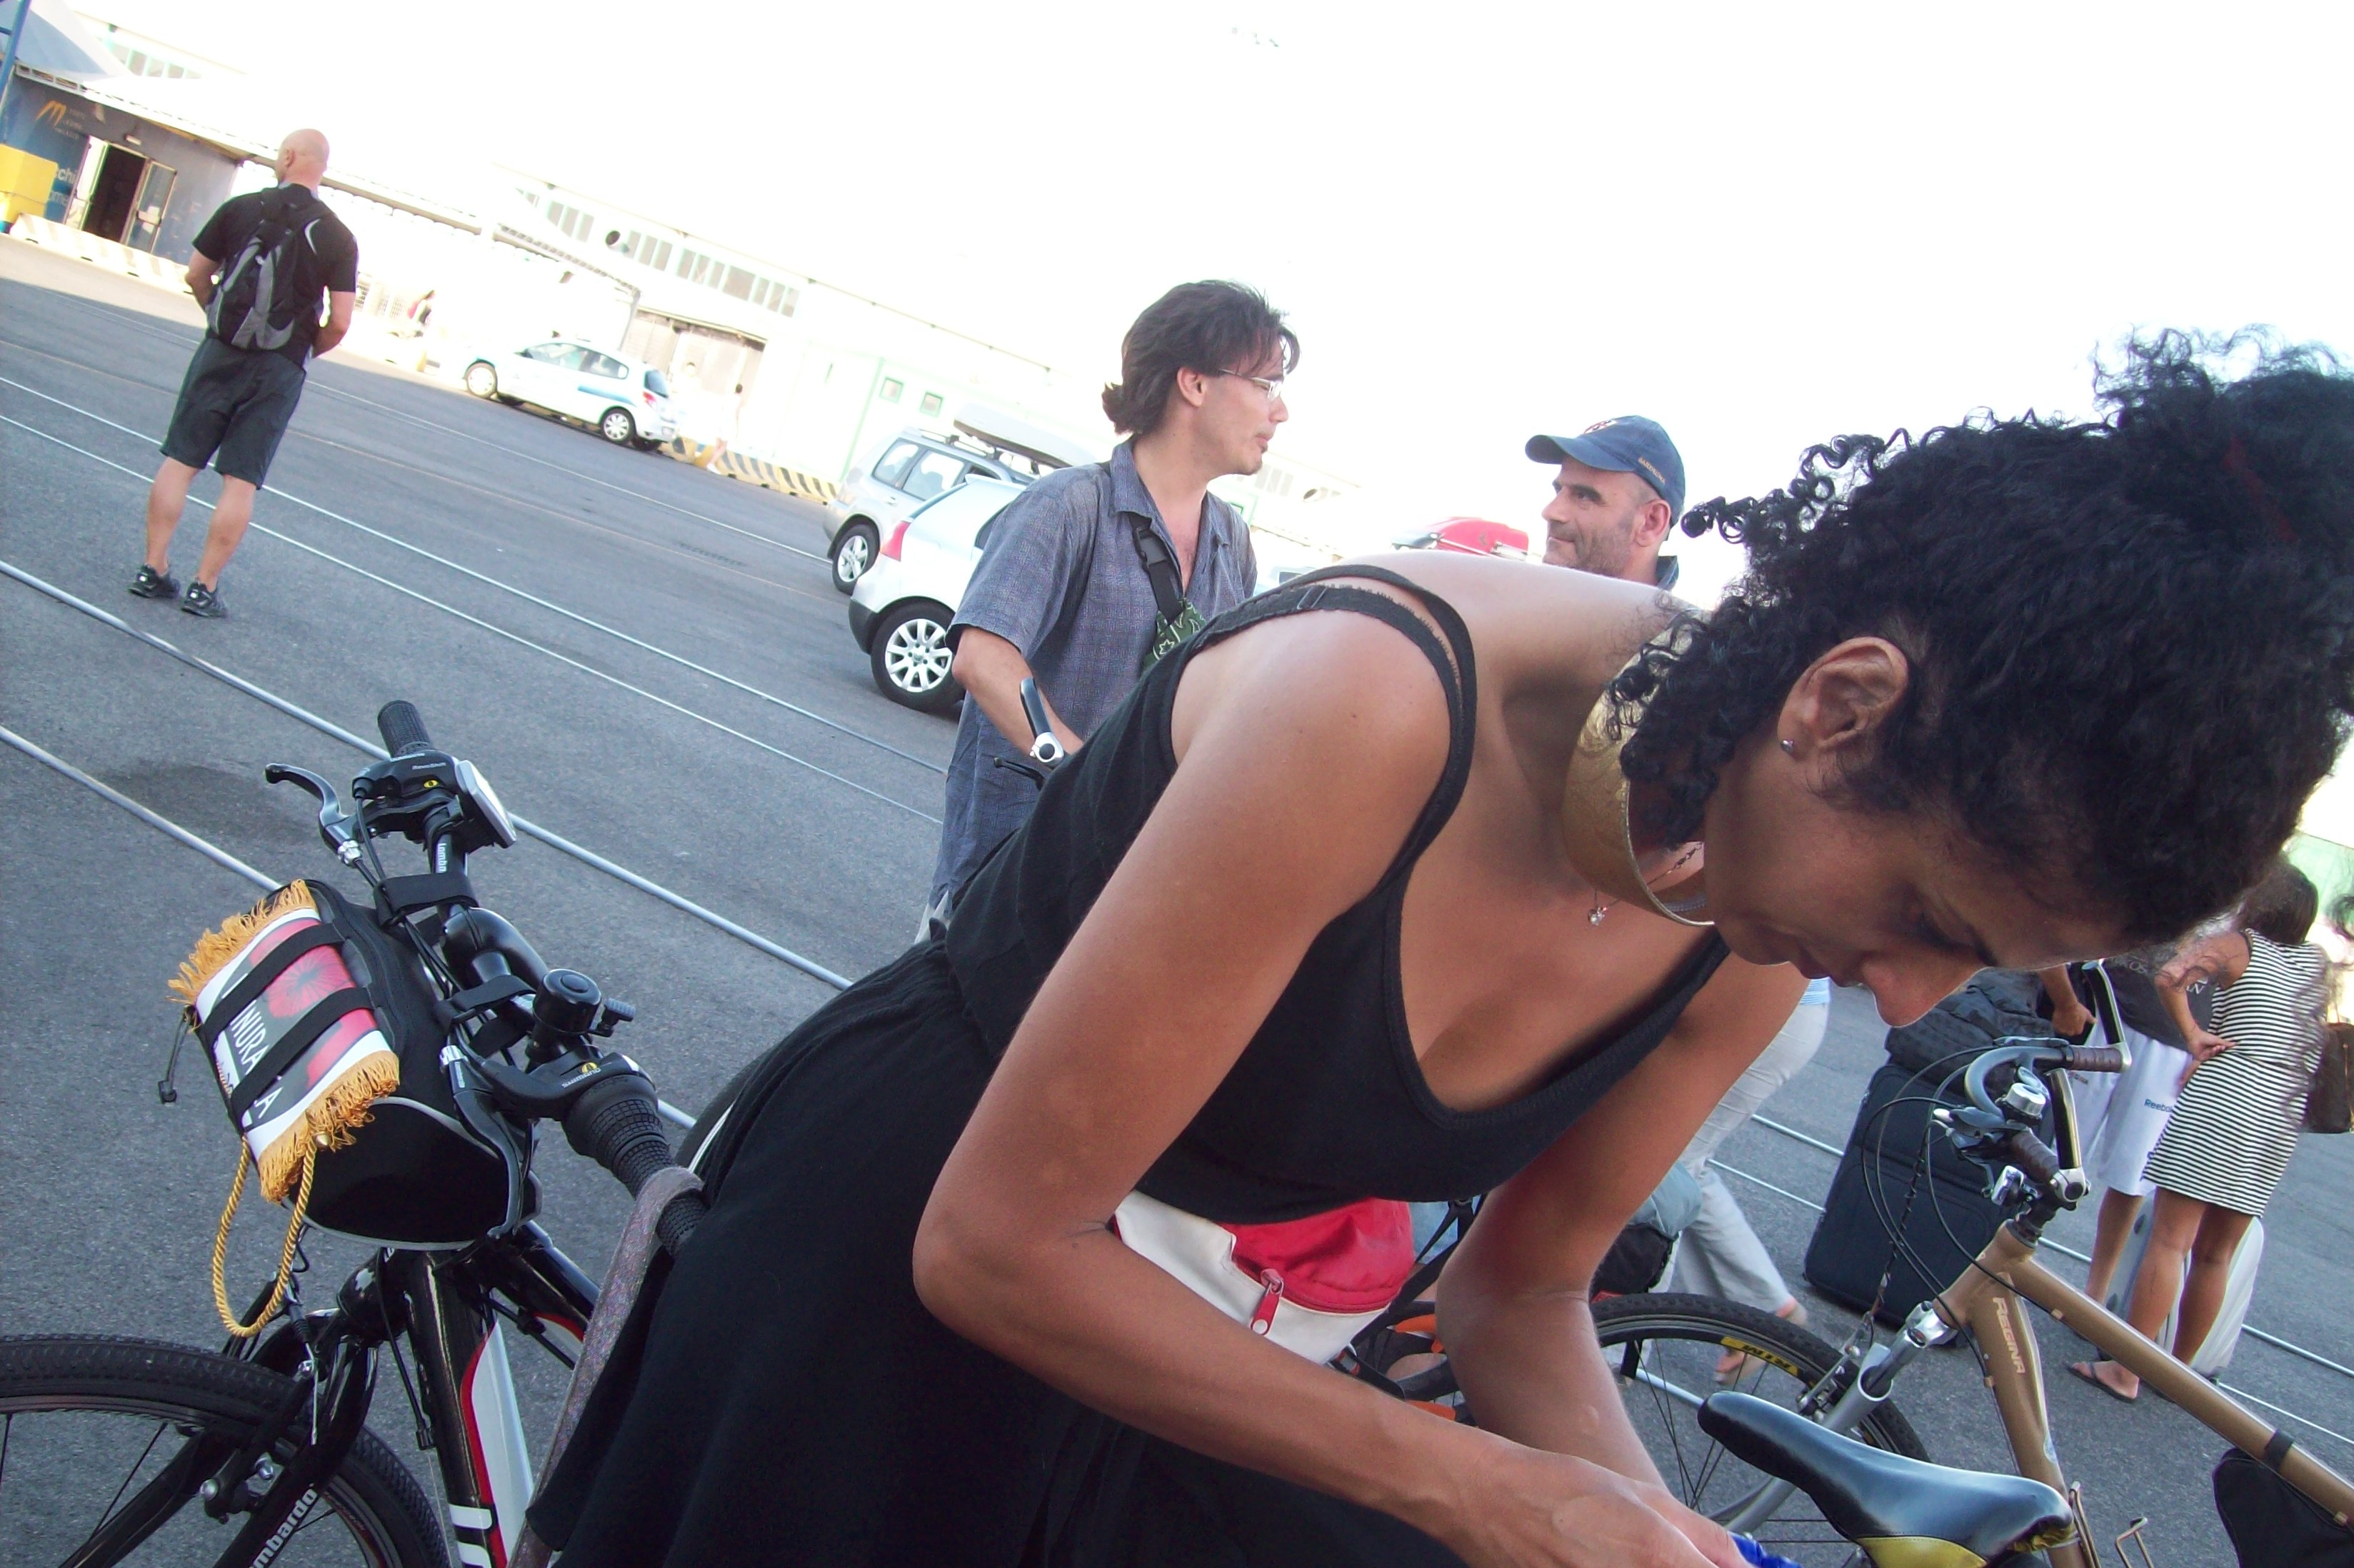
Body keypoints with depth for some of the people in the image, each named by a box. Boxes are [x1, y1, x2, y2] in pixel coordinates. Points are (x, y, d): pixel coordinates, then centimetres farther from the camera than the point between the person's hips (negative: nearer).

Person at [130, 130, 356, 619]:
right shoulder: (338, 238, -4)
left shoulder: (240, 208, 0)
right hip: (280, 368, -1)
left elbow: (196, 276, 8)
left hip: (222, 351, 1)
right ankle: (204, 587, 3)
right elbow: (339, 323, -7)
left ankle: (154, 569, 9)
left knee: (180, 460, 9)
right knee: (241, 481, 2)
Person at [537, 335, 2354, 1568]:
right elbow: (991, 1244, -29)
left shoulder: (1742, 939, -13)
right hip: (895, 1250, -5)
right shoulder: (1380, 700, -34)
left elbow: (1522, 1293, 1)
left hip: (1222, 1332, 6)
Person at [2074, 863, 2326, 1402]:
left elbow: (2171, 975, -16)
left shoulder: (2240, 945, 1)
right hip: (2280, 1124, 5)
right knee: (2217, 1254, 13)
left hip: (2219, 1102, -5)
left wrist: (2193, 1035, -5)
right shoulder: (2320, 963, 14)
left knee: (2170, 1239, -5)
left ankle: (2128, 1370, -6)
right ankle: (2179, 1368, 22)